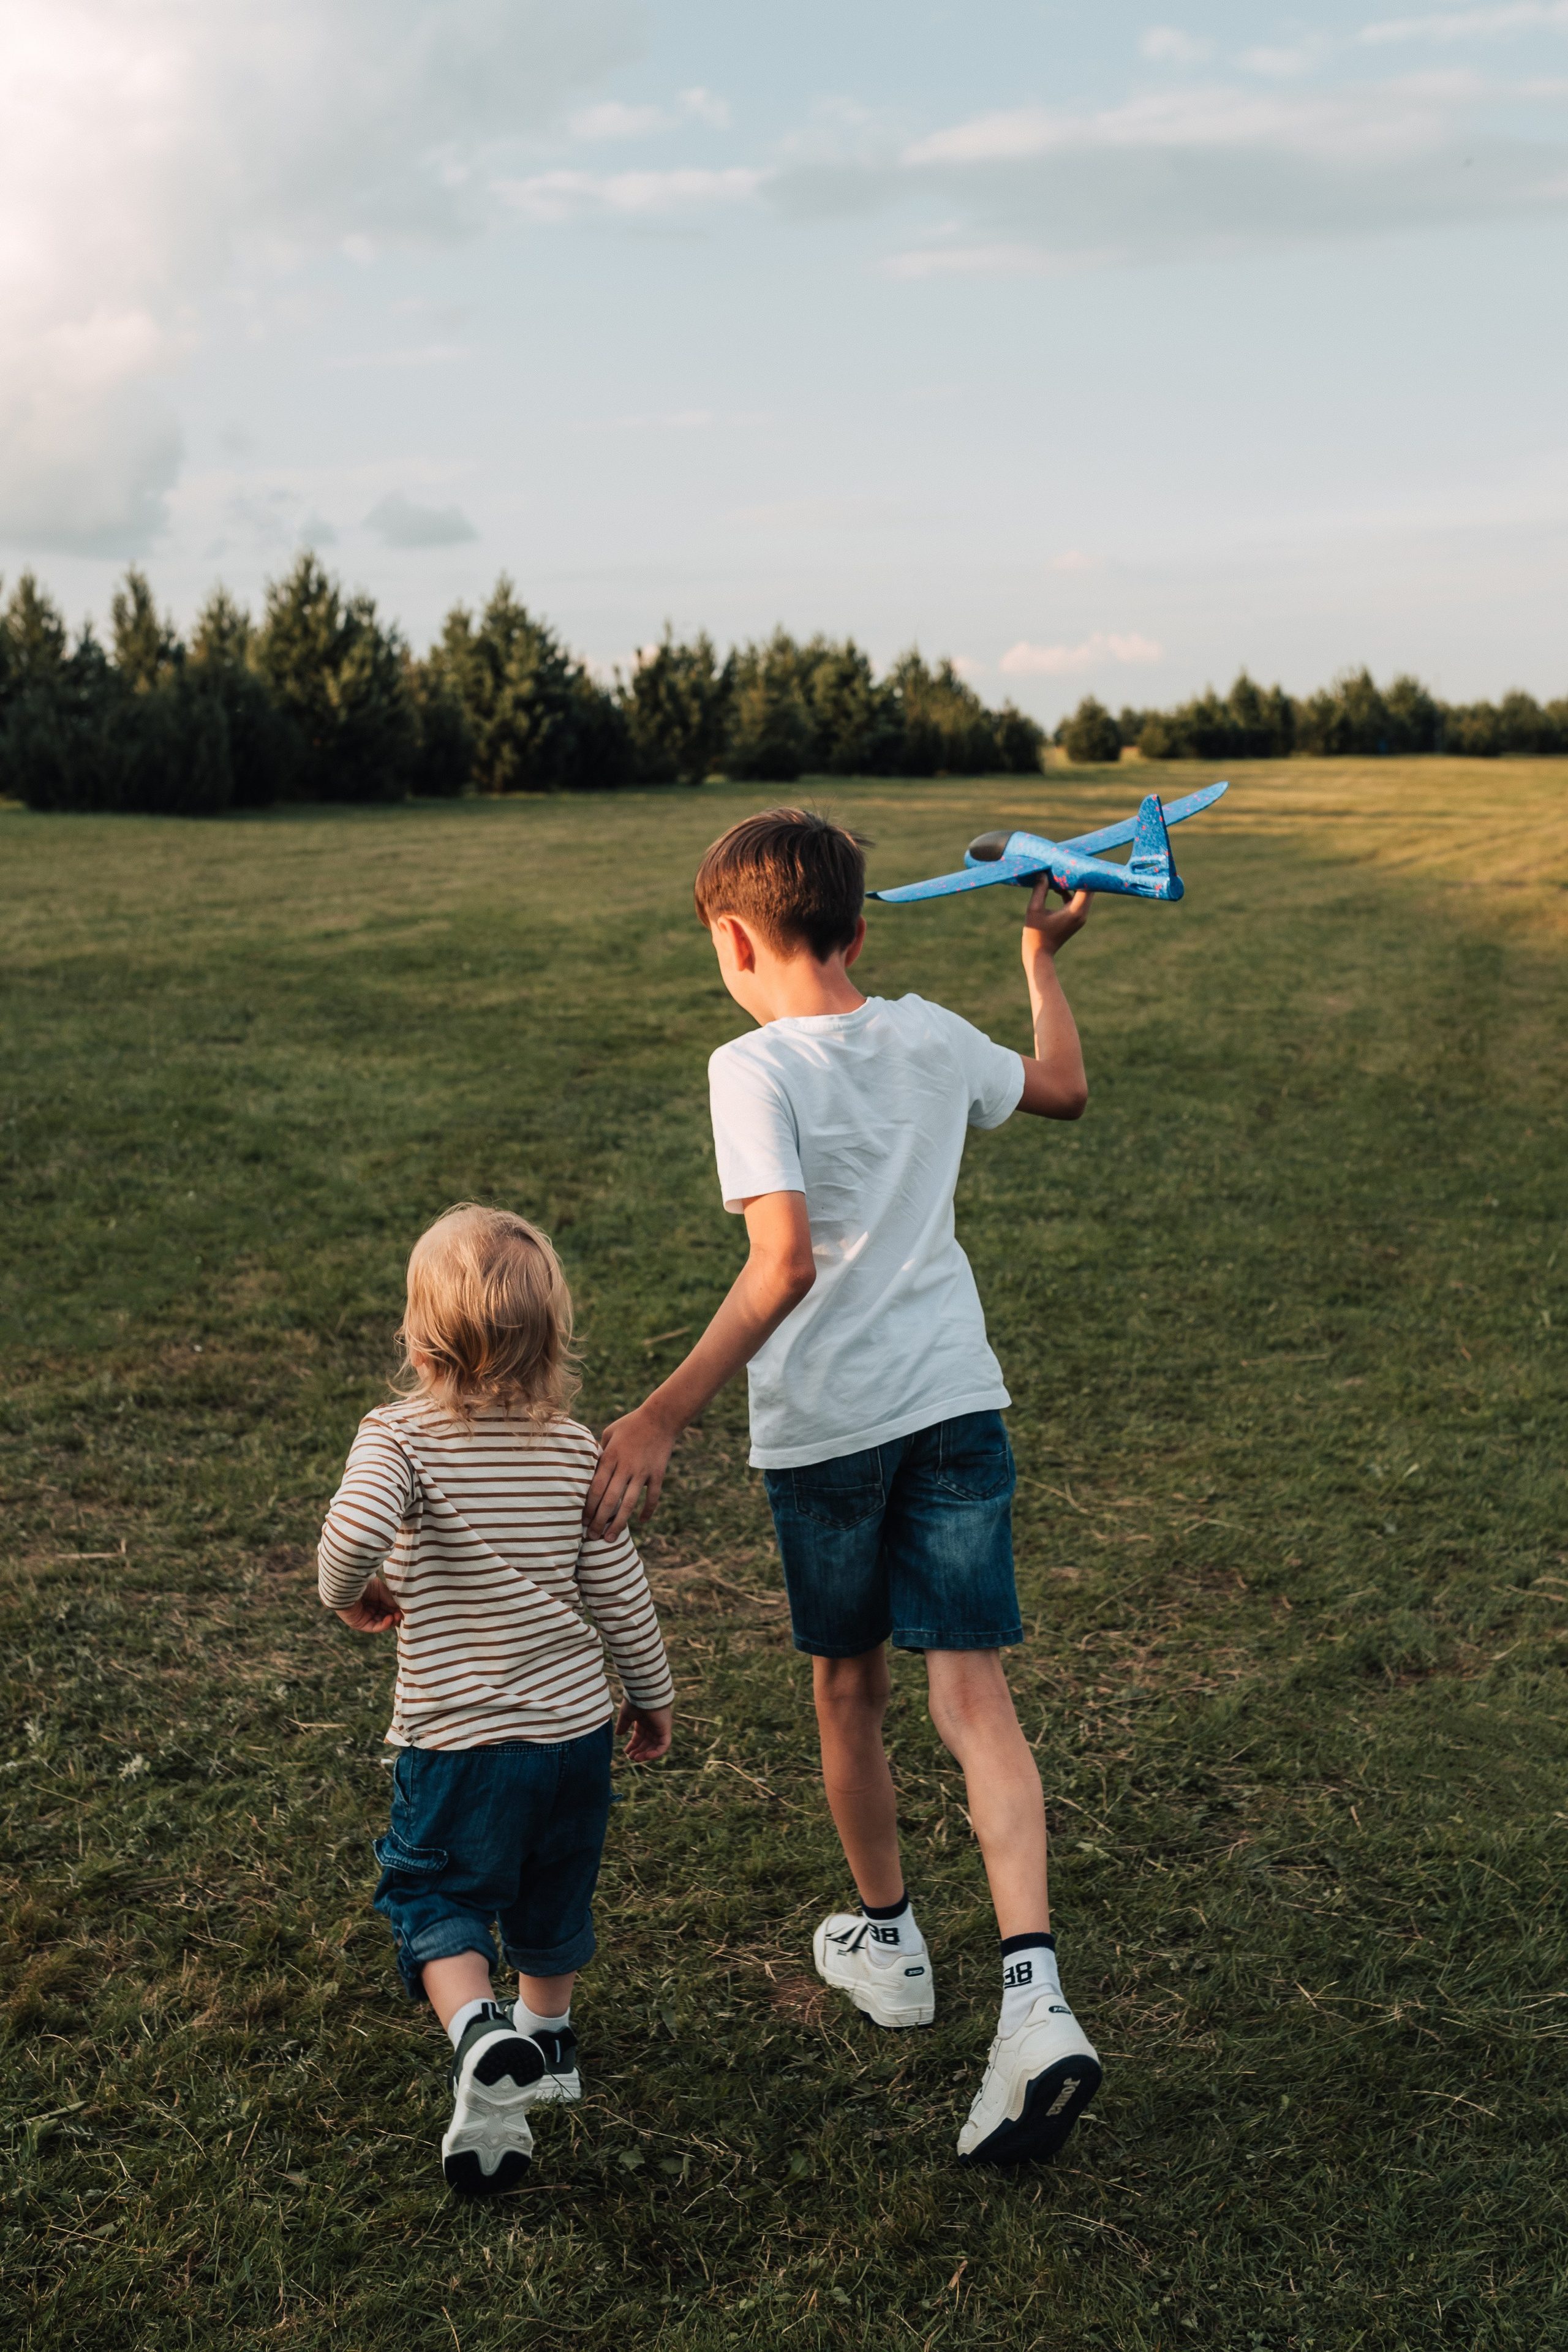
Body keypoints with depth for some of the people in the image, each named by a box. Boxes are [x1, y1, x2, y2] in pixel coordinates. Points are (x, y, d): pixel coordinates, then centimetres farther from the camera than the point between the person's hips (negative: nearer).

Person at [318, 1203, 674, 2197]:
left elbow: (357, 1528, -35)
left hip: (456, 1735, -4)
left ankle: (481, 2038, -13)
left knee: (436, 1894, 11)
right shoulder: (575, 1449, -5)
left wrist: (349, 1593, -12)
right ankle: (546, 2038, 43)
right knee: (555, 1892, 24)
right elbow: (619, 1589, -1)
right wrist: (652, 1692, 14)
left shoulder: (403, 1435, -16)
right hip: (575, 1722, 4)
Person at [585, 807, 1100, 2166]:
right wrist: (1045, 959, 37)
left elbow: (786, 1262, -24)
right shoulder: (932, 1037, 4)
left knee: (849, 1692, 17)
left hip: (823, 1426, -3)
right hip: (957, 1398, 4)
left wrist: (664, 1417, -24)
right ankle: (1035, 1997, -14)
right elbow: (1064, 1091, 24)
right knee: (973, 1693, 0)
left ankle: (887, 1941, 37)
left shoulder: (755, 1070, -12)